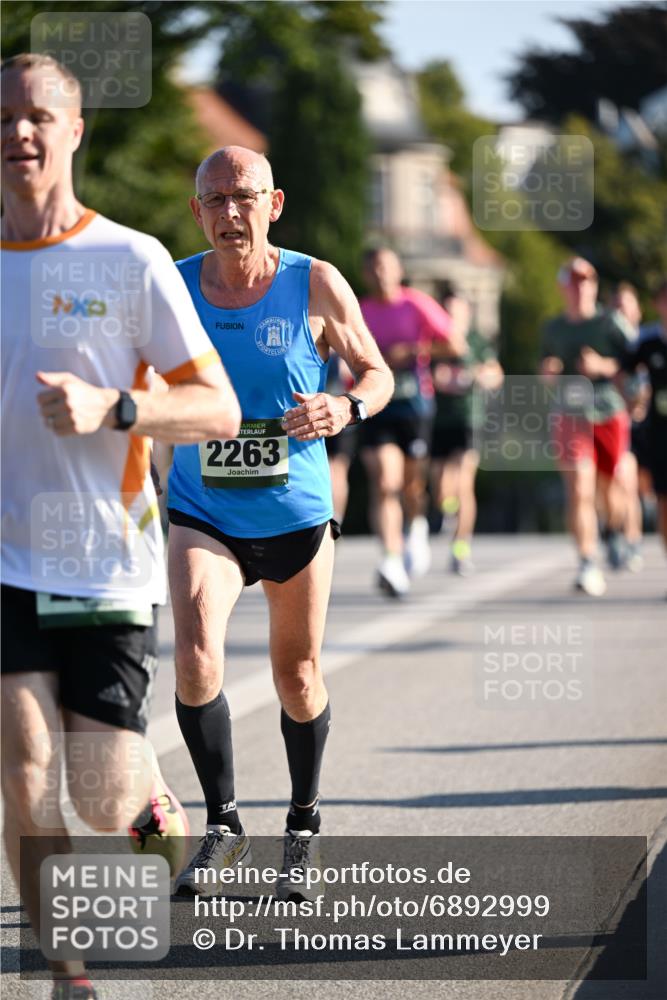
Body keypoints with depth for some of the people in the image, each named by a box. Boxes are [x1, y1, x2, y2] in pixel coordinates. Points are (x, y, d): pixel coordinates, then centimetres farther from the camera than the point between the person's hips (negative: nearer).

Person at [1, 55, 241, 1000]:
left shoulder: (131, 261, -5)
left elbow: (220, 409, -6)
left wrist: (111, 408, -21)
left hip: (111, 567, -2)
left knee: (101, 804, -1)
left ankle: (152, 800, 35)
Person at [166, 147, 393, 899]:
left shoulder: (316, 286, -9)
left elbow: (377, 374, 1)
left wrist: (347, 408, -20)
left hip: (297, 513, 0)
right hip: (202, 514, 0)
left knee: (297, 678, 12)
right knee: (195, 658, -21)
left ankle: (303, 827, 34)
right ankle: (222, 826, -5)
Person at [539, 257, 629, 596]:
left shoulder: (608, 324, 3)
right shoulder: (554, 329, 12)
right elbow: (547, 371, 23)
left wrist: (602, 366, -17)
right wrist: (547, 372, 0)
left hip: (609, 412, -1)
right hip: (571, 415, 1)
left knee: (610, 485, 10)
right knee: (579, 491, -14)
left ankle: (616, 533, 45)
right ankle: (588, 565, -17)